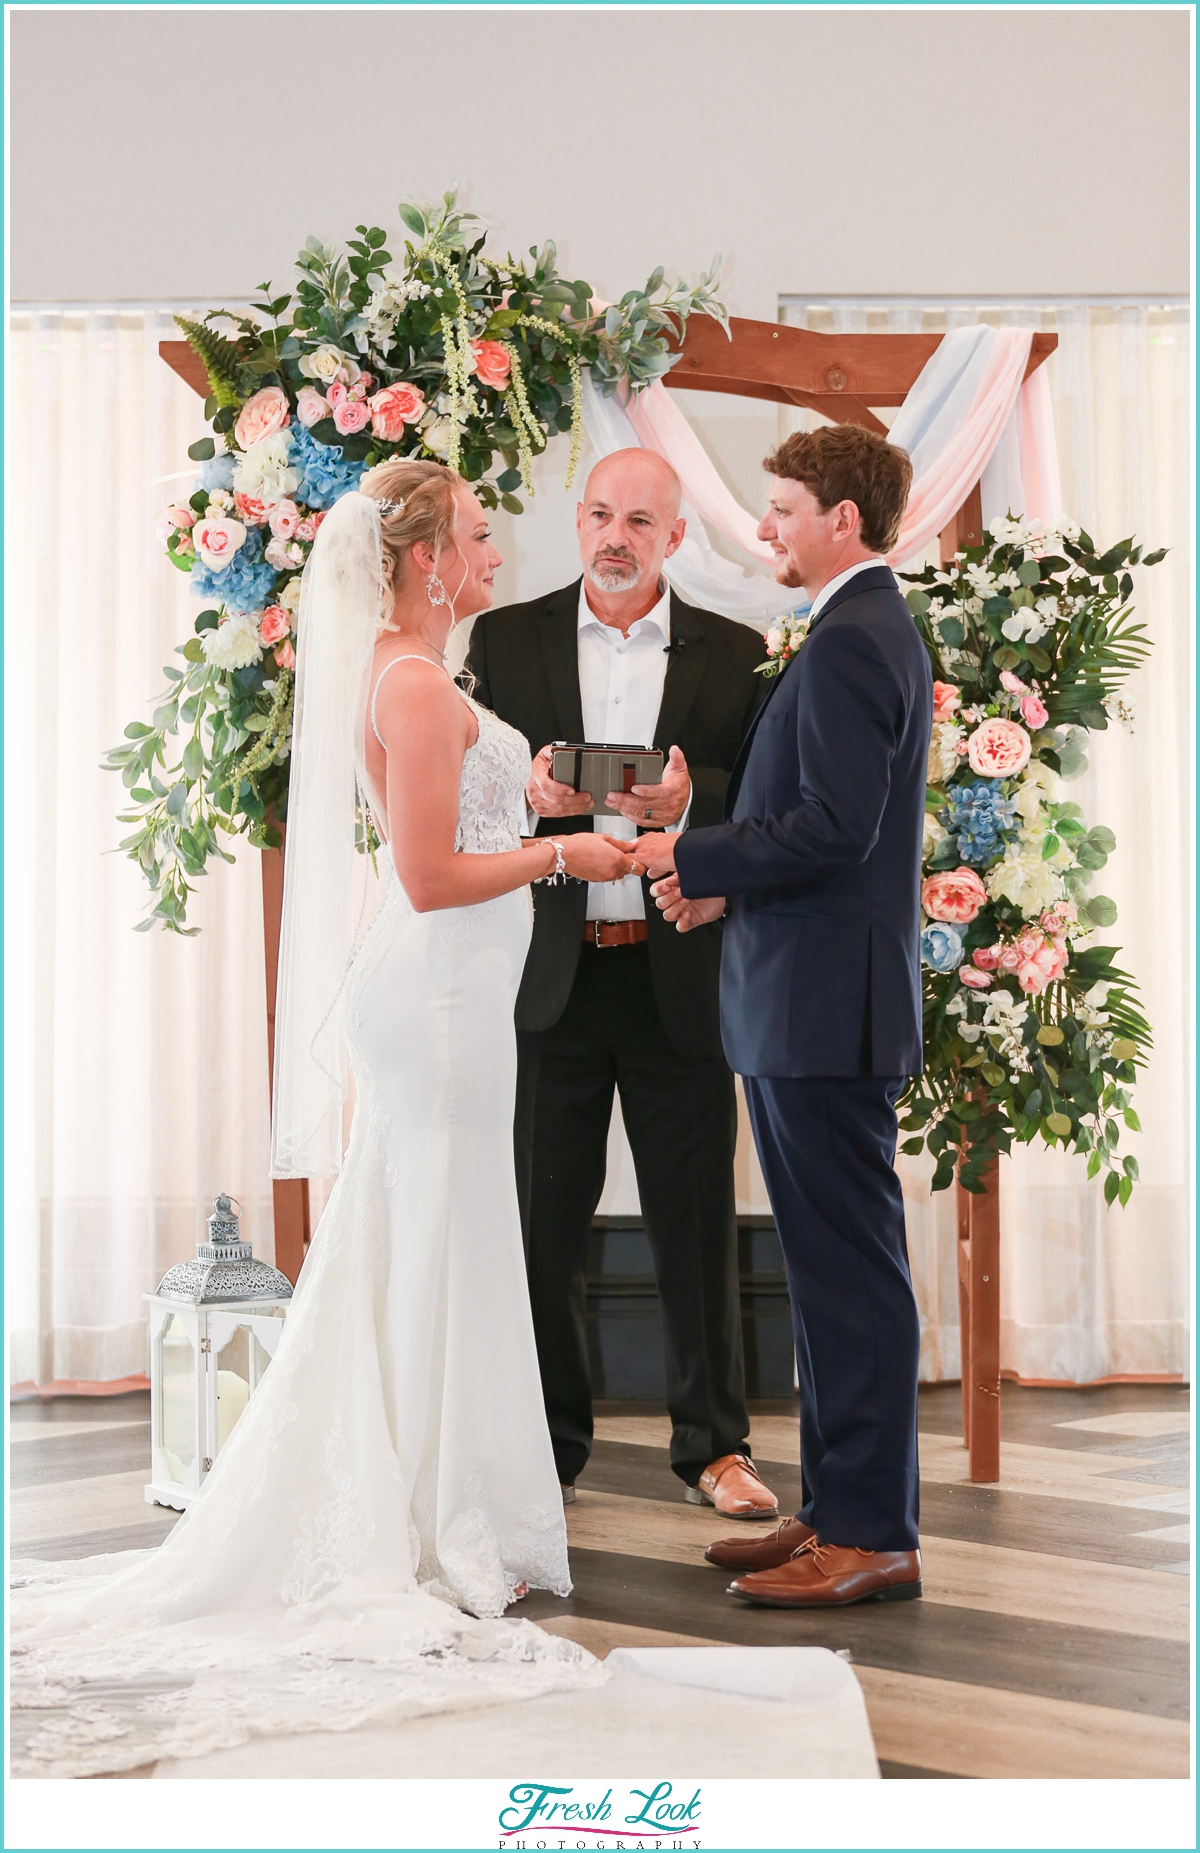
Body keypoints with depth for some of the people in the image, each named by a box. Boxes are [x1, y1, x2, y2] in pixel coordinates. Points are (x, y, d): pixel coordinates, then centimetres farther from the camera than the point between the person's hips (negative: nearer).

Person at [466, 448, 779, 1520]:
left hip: (679, 977, 0)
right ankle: (548, 1444, 20)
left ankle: (713, 1443, 17)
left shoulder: (732, 654, 7)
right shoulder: (506, 639, 8)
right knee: (544, 1219, 6)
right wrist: (525, 794, -15)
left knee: (697, 1219, 4)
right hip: (549, 976, 1)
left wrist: (692, 798, -17)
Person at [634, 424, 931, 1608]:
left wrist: (693, 861, -11)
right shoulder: (876, 632, 19)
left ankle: (872, 1537, 3)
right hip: (818, 1006, 11)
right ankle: (839, 1510, 23)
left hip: (827, 1010, -11)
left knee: (850, 1271, -4)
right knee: (832, 1267, 14)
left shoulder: (847, 643, -14)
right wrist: (730, 885, 9)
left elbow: (834, 827, -22)